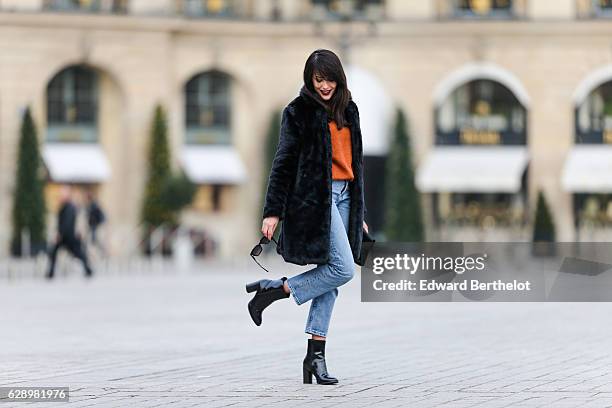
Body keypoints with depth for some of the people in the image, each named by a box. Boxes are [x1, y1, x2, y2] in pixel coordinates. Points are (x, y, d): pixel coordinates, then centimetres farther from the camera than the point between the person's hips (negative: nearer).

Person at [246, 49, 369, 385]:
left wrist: (359, 212, 22)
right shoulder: (299, 111, -3)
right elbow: (284, 162, -5)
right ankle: (273, 289, -4)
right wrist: (273, 212, -10)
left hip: (343, 196, 7)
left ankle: (315, 355, 4)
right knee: (343, 268, -18)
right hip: (314, 197, -7)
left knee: (330, 276, 2)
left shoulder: (347, 110, 16)